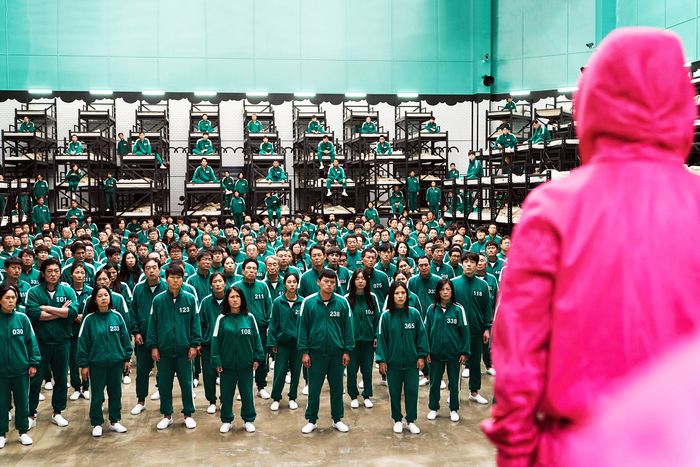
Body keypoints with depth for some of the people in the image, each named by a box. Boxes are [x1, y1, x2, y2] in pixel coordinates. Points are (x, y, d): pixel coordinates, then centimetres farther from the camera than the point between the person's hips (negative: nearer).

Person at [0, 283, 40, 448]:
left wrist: (33, 363, -4)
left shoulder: (22, 318, -6)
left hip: (21, 369, 0)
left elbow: (31, 341, -2)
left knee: (22, 401, 11)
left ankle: (23, 431, 26)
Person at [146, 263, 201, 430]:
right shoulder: (158, 300, -2)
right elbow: (152, 324, 2)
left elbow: (195, 323, -1)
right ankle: (167, 415, 25)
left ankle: (188, 414, 23)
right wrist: (153, 346, -2)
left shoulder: (190, 299, -4)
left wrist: (194, 345, -5)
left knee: (186, 383, 8)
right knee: (164, 384, 10)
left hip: (184, 350, -1)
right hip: (163, 349, 1)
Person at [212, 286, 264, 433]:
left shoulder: (249, 317, -1)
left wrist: (257, 358, -1)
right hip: (227, 364, 0)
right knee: (226, 394, 9)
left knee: (247, 393, 9)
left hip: (246, 364, 0)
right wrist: (216, 361, -6)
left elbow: (256, 338, 3)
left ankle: (248, 420, 24)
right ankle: (226, 421, 25)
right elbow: (215, 340, -2)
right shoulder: (222, 318, -3)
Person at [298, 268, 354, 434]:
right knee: (314, 388, 9)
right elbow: (303, 327, -3)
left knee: (337, 387, 13)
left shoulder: (342, 302, -5)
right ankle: (311, 420, 24)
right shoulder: (308, 302, -7)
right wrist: (304, 352, -5)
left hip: (337, 352, 1)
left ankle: (337, 419, 27)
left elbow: (347, 327, 1)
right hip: (315, 352, -1)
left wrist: (347, 350, -1)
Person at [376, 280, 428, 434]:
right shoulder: (386, 316, -7)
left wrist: (422, 356, -3)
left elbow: (421, 335, 0)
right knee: (395, 392, 11)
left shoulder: (414, 313, -6)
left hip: (412, 362, 0)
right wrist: (381, 360, -6)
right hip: (393, 362, 0)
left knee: (412, 391, 8)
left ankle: (411, 420, 25)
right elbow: (381, 338, -4)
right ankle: (397, 420, 28)